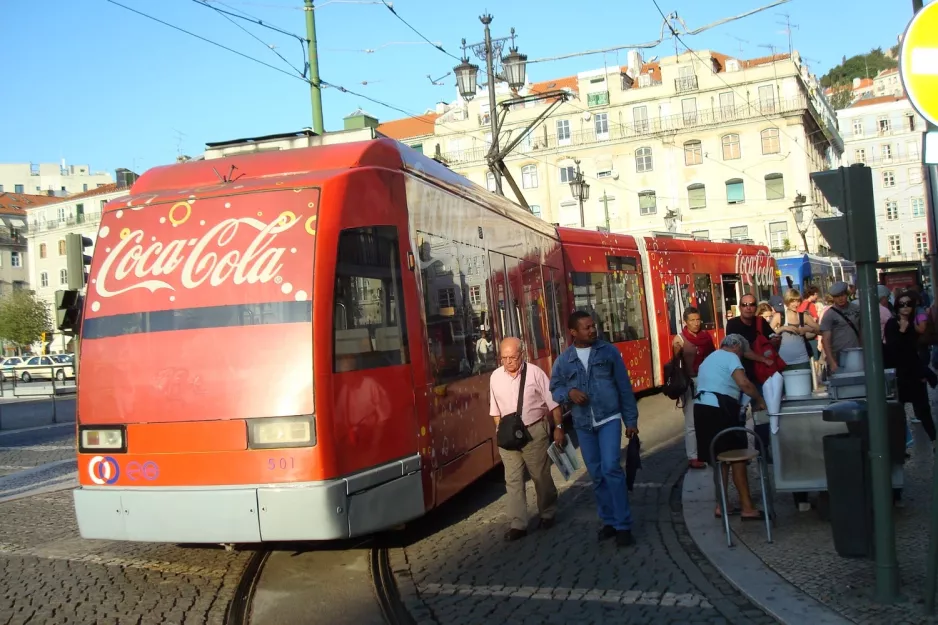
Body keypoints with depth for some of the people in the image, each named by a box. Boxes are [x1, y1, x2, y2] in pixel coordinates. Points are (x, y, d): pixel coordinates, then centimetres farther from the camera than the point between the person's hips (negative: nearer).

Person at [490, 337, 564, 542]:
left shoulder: (535, 373, -10)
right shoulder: (495, 377, 1)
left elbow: (552, 403, -5)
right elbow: (496, 410, 10)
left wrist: (558, 427, -6)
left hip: (534, 432, -3)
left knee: (541, 476, 10)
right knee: (513, 480, 2)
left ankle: (547, 514, 29)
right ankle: (517, 525, 6)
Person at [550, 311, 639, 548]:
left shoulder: (609, 351, -1)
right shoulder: (564, 360, 3)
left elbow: (624, 387, 2)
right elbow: (554, 389, 11)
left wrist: (631, 420, 1)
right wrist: (569, 392, -12)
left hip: (609, 419, -3)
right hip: (583, 425, 3)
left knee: (611, 468, -15)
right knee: (596, 475, 10)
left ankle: (623, 525, -6)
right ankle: (609, 521, 24)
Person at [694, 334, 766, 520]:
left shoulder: (708, 359, 27)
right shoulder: (730, 357, -2)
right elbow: (743, 383, -16)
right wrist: (760, 400, -4)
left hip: (702, 408, 9)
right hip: (719, 409, -9)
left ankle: (721, 505, 18)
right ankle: (747, 507, -1)